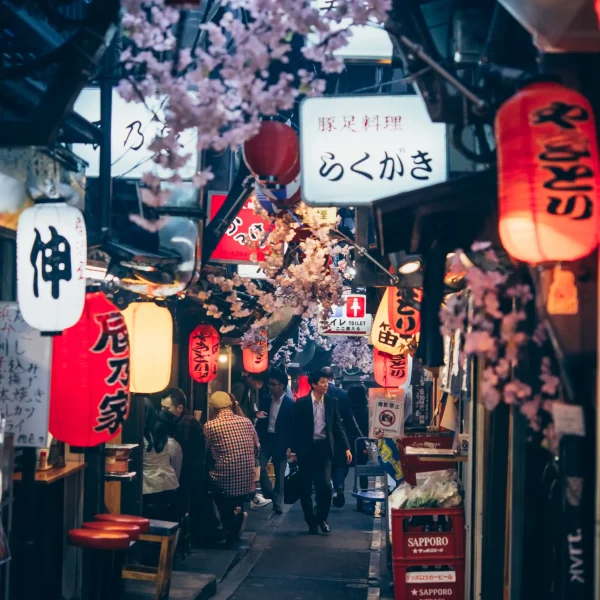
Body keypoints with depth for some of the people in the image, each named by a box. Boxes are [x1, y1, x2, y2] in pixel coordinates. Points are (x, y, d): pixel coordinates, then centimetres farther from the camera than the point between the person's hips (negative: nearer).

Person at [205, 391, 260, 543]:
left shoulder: (210, 426, -9)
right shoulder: (247, 422, 3)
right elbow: (257, 449, 12)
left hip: (224, 483, -4)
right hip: (247, 482, 4)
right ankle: (237, 514, 6)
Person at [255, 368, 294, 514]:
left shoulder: (290, 403, -8)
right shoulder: (265, 400, 4)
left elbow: (293, 426, -7)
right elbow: (261, 421, 11)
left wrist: (289, 446, -10)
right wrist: (258, 417, -13)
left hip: (281, 442, -3)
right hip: (266, 439, 3)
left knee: (280, 474, 5)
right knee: (260, 467, -8)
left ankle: (277, 503, 16)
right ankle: (270, 494, 14)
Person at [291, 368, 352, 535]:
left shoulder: (331, 402, 4)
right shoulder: (301, 403, -3)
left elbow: (338, 426, 6)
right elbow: (296, 428, -1)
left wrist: (346, 448, 0)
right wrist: (294, 450, -3)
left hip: (324, 448, 1)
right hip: (306, 448, -1)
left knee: (325, 486, -8)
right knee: (306, 488, 5)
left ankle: (322, 518, 14)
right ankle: (311, 522, 19)